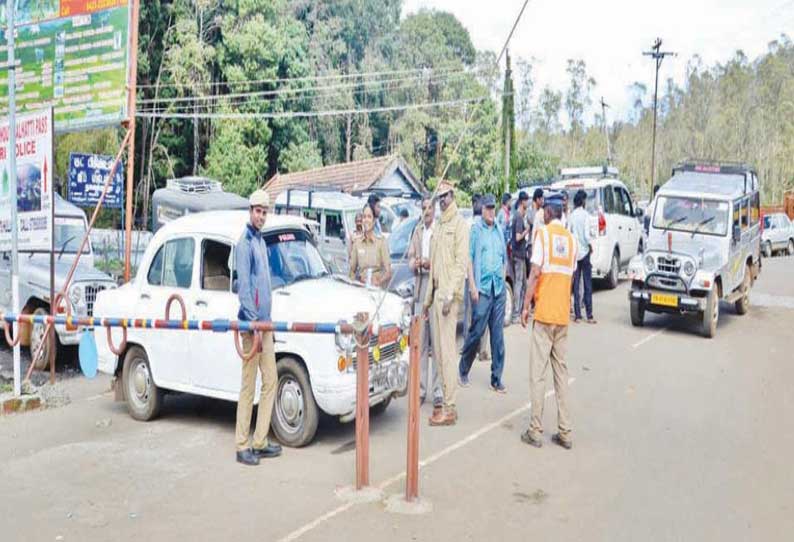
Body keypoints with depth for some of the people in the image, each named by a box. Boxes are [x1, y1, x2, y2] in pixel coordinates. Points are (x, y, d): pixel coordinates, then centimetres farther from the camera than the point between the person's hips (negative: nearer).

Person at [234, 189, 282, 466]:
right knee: (249, 386, -4)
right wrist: (253, 323, -20)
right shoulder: (245, 242, -11)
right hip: (251, 322, -9)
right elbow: (243, 285, -17)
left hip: (264, 321, 9)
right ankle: (242, 447, 4)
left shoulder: (261, 241, 17)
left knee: (270, 381, 11)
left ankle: (260, 442, 19)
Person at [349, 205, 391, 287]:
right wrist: (354, 283, -3)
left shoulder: (381, 241, 0)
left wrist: (379, 281, -19)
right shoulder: (357, 243, 9)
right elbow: (352, 270, 14)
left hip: (377, 287, -2)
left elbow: (388, 272, -2)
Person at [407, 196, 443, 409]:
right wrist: (415, 264, -3)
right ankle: (421, 388, 16)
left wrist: (431, 263, -22)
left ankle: (438, 393, -1)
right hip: (420, 288, 6)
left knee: (437, 343, -6)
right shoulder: (417, 231, 17)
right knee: (420, 342, 9)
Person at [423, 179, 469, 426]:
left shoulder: (459, 224, -7)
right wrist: (428, 297, 20)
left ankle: (449, 409, -6)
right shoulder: (439, 226, 20)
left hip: (448, 294, -9)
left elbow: (461, 262, -15)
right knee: (439, 350, 11)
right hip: (436, 293, 9)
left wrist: (450, 295, -22)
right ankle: (445, 402, 18)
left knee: (448, 350, -9)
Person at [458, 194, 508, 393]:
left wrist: (503, 281, 15)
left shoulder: (499, 230, 15)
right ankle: (463, 370, 16)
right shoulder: (475, 229, -1)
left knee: (498, 335, 5)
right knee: (476, 331, -3)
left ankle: (496, 378, 10)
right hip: (482, 288, -5)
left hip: (499, 288, 5)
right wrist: (473, 287, -10)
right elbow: (469, 259, -4)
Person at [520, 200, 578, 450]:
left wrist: (525, 306, -5)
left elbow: (535, 273, -11)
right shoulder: (571, 238, 9)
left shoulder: (543, 233, -5)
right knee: (561, 371, 9)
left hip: (544, 313, -5)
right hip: (563, 315, 5)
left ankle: (535, 431, 1)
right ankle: (565, 432, 11)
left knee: (538, 373, -1)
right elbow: (569, 276, 13)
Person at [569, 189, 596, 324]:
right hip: (584, 252, -3)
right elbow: (587, 234, -16)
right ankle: (589, 316, 3)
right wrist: (590, 245, 1)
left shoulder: (572, 216, 1)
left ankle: (577, 315, 6)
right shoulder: (585, 215, -10)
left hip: (574, 252, 3)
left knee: (576, 285, 6)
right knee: (588, 284, 2)